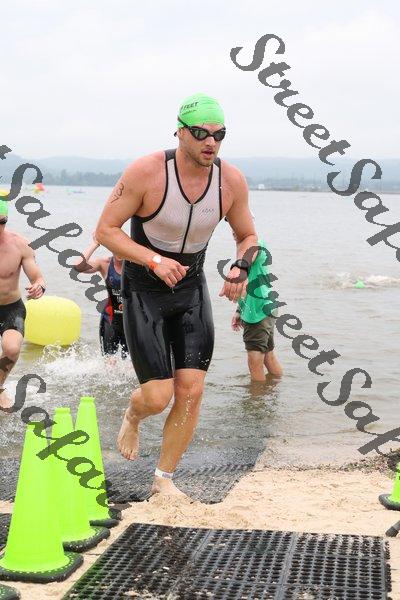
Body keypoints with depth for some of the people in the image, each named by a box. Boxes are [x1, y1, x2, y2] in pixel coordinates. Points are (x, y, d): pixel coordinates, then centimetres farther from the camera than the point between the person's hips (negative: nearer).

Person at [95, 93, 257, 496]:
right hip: (143, 292, -4)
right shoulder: (146, 172, -21)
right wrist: (155, 261, -29)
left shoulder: (231, 180, -9)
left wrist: (240, 268, -15)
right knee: (158, 397, -9)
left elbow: (247, 237, 7)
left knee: (191, 392, -4)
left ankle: (164, 480, 16)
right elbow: (105, 229, -16)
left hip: (192, 291, 4)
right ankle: (132, 417, 31)